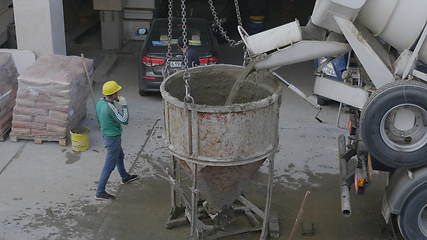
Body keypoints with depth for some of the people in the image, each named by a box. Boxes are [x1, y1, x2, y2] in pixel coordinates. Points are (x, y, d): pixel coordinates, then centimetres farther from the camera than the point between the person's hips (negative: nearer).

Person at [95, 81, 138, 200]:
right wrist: (124, 105, -18)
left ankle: (125, 177, 51)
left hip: (106, 134, 9)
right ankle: (100, 192, 5)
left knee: (120, 156, 29)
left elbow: (99, 120, 9)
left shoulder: (99, 102, -5)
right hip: (113, 138, -9)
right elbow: (125, 121, -25)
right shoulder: (110, 108, -32)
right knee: (109, 165, 0)